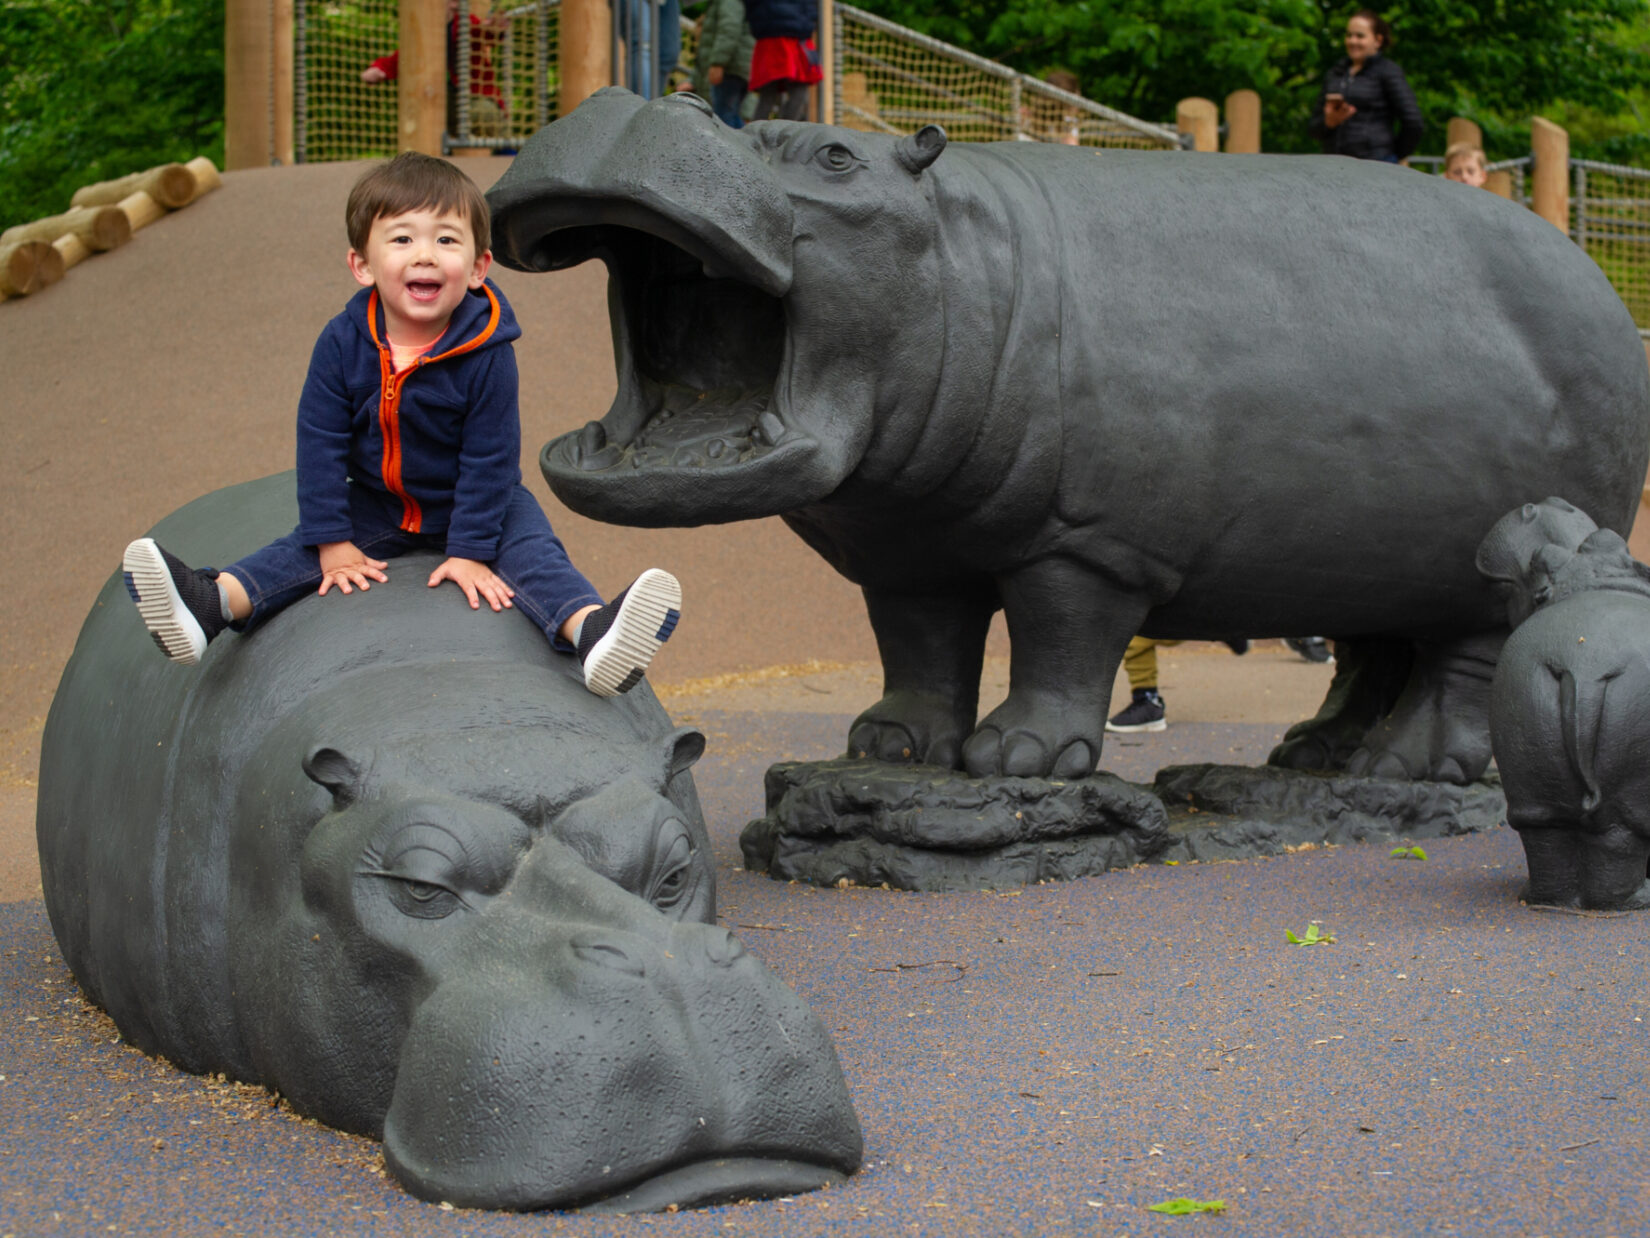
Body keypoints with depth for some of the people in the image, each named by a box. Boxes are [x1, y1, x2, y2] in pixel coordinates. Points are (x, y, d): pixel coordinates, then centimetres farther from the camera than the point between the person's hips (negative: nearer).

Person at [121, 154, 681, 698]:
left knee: (531, 547, -26)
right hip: (375, 506, 3)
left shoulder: (487, 352, -23)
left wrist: (470, 551, -20)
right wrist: (333, 543, -13)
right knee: (303, 549, -13)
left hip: (475, 503, -3)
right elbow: (319, 442, -11)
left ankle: (590, 630, -49)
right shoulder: (341, 343, -17)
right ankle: (211, 603, -29)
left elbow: (490, 457, -18)